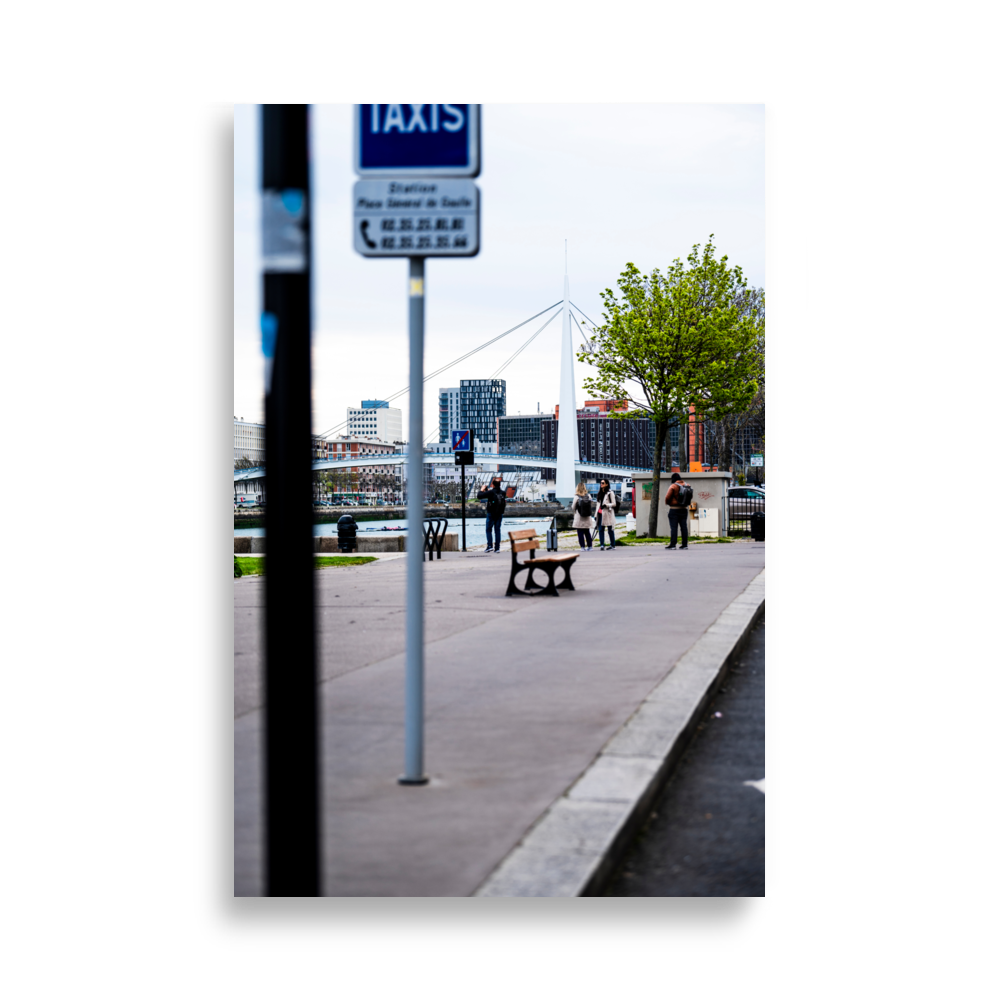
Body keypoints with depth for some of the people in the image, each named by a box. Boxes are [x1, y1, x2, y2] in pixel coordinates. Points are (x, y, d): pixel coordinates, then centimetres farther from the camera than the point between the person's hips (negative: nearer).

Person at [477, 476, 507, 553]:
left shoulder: (490, 492, -15)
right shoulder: (503, 493, 0)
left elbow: (479, 496, -16)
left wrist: (482, 490, 6)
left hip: (491, 514, -4)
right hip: (499, 515, 4)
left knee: (488, 530, 4)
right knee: (497, 530, 8)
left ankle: (490, 546, -11)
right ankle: (497, 548, 6)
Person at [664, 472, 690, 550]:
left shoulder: (673, 486, -11)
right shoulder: (687, 485, 8)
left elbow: (667, 497, -11)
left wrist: (667, 503, 8)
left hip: (674, 509, -6)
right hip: (684, 509, 6)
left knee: (673, 527, -6)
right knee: (683, 527, 6)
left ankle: (673, 544, -9)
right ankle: (684, 544, 6)